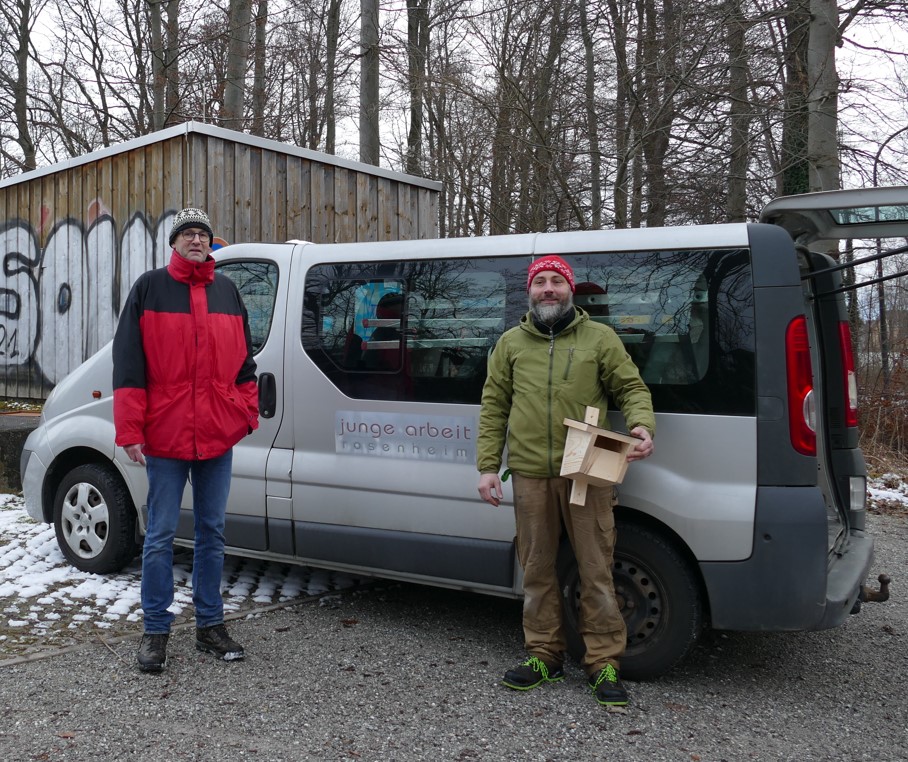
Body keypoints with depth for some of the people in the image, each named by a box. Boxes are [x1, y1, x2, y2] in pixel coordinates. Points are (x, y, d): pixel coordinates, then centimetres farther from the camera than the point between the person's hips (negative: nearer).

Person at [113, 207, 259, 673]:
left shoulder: (227, 291, 12)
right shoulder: (149, 288, 0)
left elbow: (244, 359, 16)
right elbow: (128, 363, -4)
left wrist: (246, 412, 9)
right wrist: (130, 431, -9)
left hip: (218, 436, 4)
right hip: (165, 436, -4)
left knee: (212, 533, 11)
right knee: (161, 537, 3)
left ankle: (210, 625, 23)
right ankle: (155, 630, 16)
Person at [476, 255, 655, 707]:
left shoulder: (600, 338, 6)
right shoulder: (511, 343, 10)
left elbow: (631, 388, 6)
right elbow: (493, 408, 10)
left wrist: (642, 426, -15)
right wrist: (488, 466, 4)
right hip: (531, 476, 2)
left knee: (596, 572, 2)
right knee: (537, 571, 11)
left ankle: (603, 663, 15)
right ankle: (544, 655, 25)